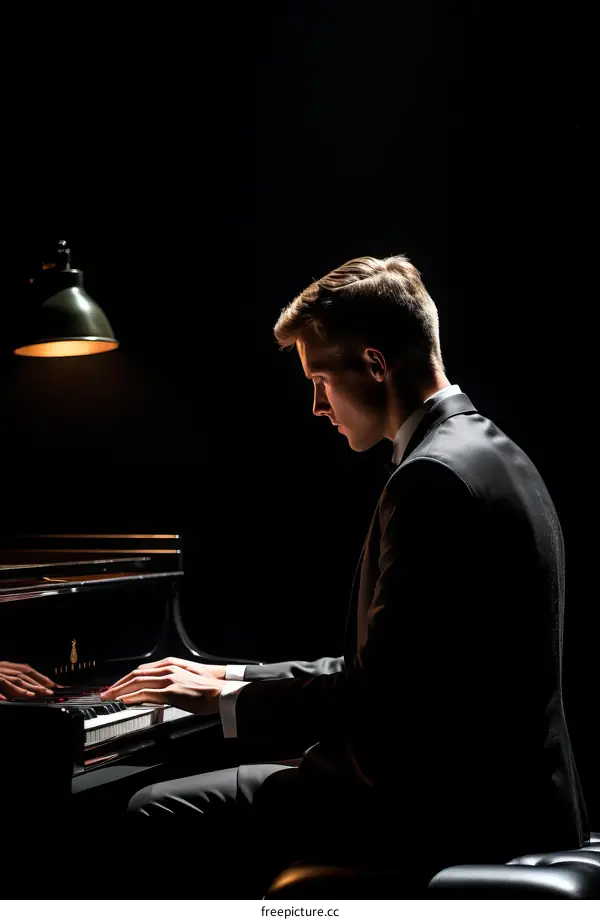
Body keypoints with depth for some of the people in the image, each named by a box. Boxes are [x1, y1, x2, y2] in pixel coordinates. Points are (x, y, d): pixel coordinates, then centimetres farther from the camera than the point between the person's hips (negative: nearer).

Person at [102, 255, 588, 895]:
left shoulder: (432, 477, -20)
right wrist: (238, 679, 13)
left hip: (449, 813, -10)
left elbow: (379, 699, -22)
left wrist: (223, 699, -8)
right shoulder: (491, 455, 12)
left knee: (155, 818, -5)